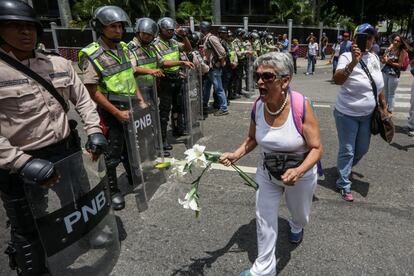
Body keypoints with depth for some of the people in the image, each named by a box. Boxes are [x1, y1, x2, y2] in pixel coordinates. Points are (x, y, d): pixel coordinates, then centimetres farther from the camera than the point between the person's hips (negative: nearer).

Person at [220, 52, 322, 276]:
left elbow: (316, 148, -22)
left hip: (300, 173, -2)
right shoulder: (258, 105, -18)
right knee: (264, 220, 9)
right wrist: (236, 154, -17)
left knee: (300, 213, 26)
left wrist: (298, 172, -38)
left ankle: (296, 226, 65)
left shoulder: (301, 105, -30)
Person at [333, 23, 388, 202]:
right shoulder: (347, 57, -16)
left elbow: (379, 85, 15)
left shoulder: (374, 58, 4)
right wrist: (353, 62, -44)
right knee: (347, 150, 2)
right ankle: (344, 185, 18)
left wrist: (384, 107, 18)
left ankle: (344, 168, 46)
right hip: (347, 114, -7)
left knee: (362, 149, 20)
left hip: (368, 114, 7)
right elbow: (337, 80, -33)